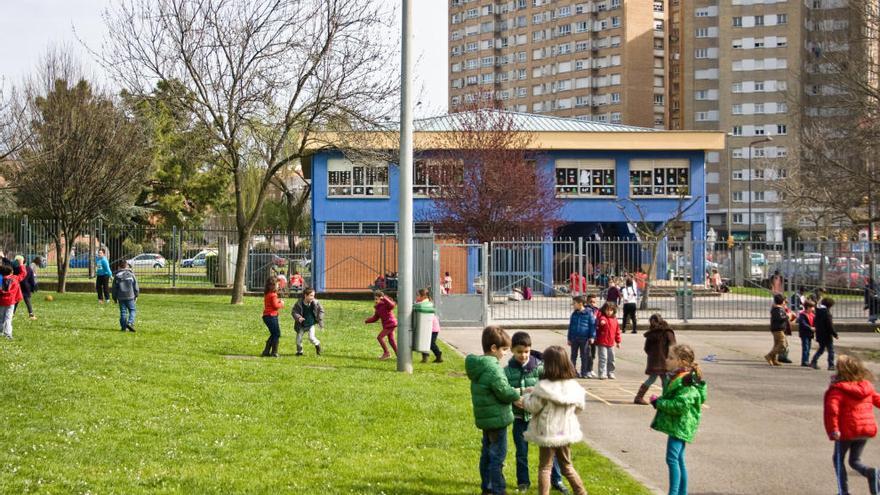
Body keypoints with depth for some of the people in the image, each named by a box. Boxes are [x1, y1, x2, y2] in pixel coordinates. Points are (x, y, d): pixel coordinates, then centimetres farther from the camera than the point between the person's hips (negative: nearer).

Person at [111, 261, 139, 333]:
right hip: (130, 297, -1)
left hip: (121, 297, 1)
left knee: (123, 312, 7)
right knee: (132, 310, 7)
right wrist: (136, 295, 15)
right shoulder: (131, 275, 0)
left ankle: (123, 327, 5)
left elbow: (114, 288, 6)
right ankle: (130, 323, -14)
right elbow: (135, 286, 4)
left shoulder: (117, 276, 2)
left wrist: (114, 298, 15)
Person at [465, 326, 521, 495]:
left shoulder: (477, 365, 8)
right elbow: (503, 390, -22)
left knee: (487, 453, 18)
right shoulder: (492, 368, -22)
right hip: (497, 418, -10)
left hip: (485, 417, 10)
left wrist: (513, 394, 6)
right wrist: (515, 397, -4)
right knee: (498, 455, -3)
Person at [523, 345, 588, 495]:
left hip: (547, 433, -5)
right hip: (566, 432, 5)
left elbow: (532, 407, -11)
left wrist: (527, 397, 9)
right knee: (567, 466, 20)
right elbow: (579, 407, 8)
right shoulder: (573, 386, -5)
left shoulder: (543, 387, -20)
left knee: (545, 467, 6)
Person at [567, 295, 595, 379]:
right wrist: (569, 338, 11)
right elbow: (570, 326, 12)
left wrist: (592, 337, -9)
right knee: (573, 356, 8)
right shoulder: (574, 314, 6)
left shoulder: (589, 313, -7)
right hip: (574, 338, 4)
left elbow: (593, 325, -5)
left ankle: (584, 373, 12)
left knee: (584, 356, 5)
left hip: (584, 338, -4)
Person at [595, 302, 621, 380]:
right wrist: (602, 321, -60)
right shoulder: (602, 317, -8)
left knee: (611, 359, 13)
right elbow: (601, 319, -35)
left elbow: (617, 330, 16)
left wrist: (618, 341, 18)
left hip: (611, 343, 6)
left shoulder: (614, 319, 10)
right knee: (603, 358, -9)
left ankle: (610, 373, 24)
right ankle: (602, 373, -7)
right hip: (602, 342, -6)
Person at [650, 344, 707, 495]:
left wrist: (658, 402, -18)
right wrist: (659, 401, 10)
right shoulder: (677, 377, 13)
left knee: (672, 458, -14)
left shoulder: (686, 382, -19)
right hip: (677, 426, 11)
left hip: (680, 426, -11)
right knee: (679, 460, 15)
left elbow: (680, 406, -27)